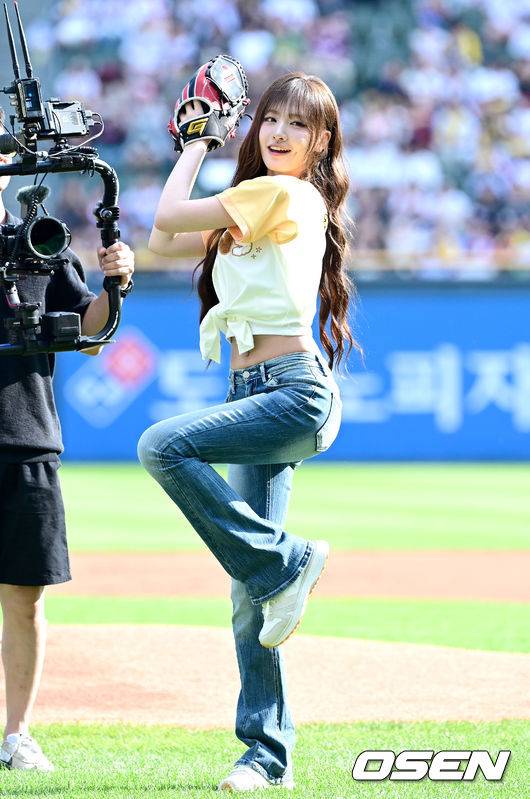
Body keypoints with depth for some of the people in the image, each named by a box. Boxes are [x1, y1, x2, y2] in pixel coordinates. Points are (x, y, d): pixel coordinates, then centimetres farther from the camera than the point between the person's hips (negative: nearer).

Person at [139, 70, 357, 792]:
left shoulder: (286, 194, -7)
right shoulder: (251, 207, 21)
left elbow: (169, 217, -5)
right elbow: (164, 240, 24)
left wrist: (200, 146, 10)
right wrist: (195, 141, 25)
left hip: (296, 391, -9)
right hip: (255, 394, 9)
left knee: (164, 446, -28)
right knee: (251, 592, 4)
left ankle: (285, 565, -16)